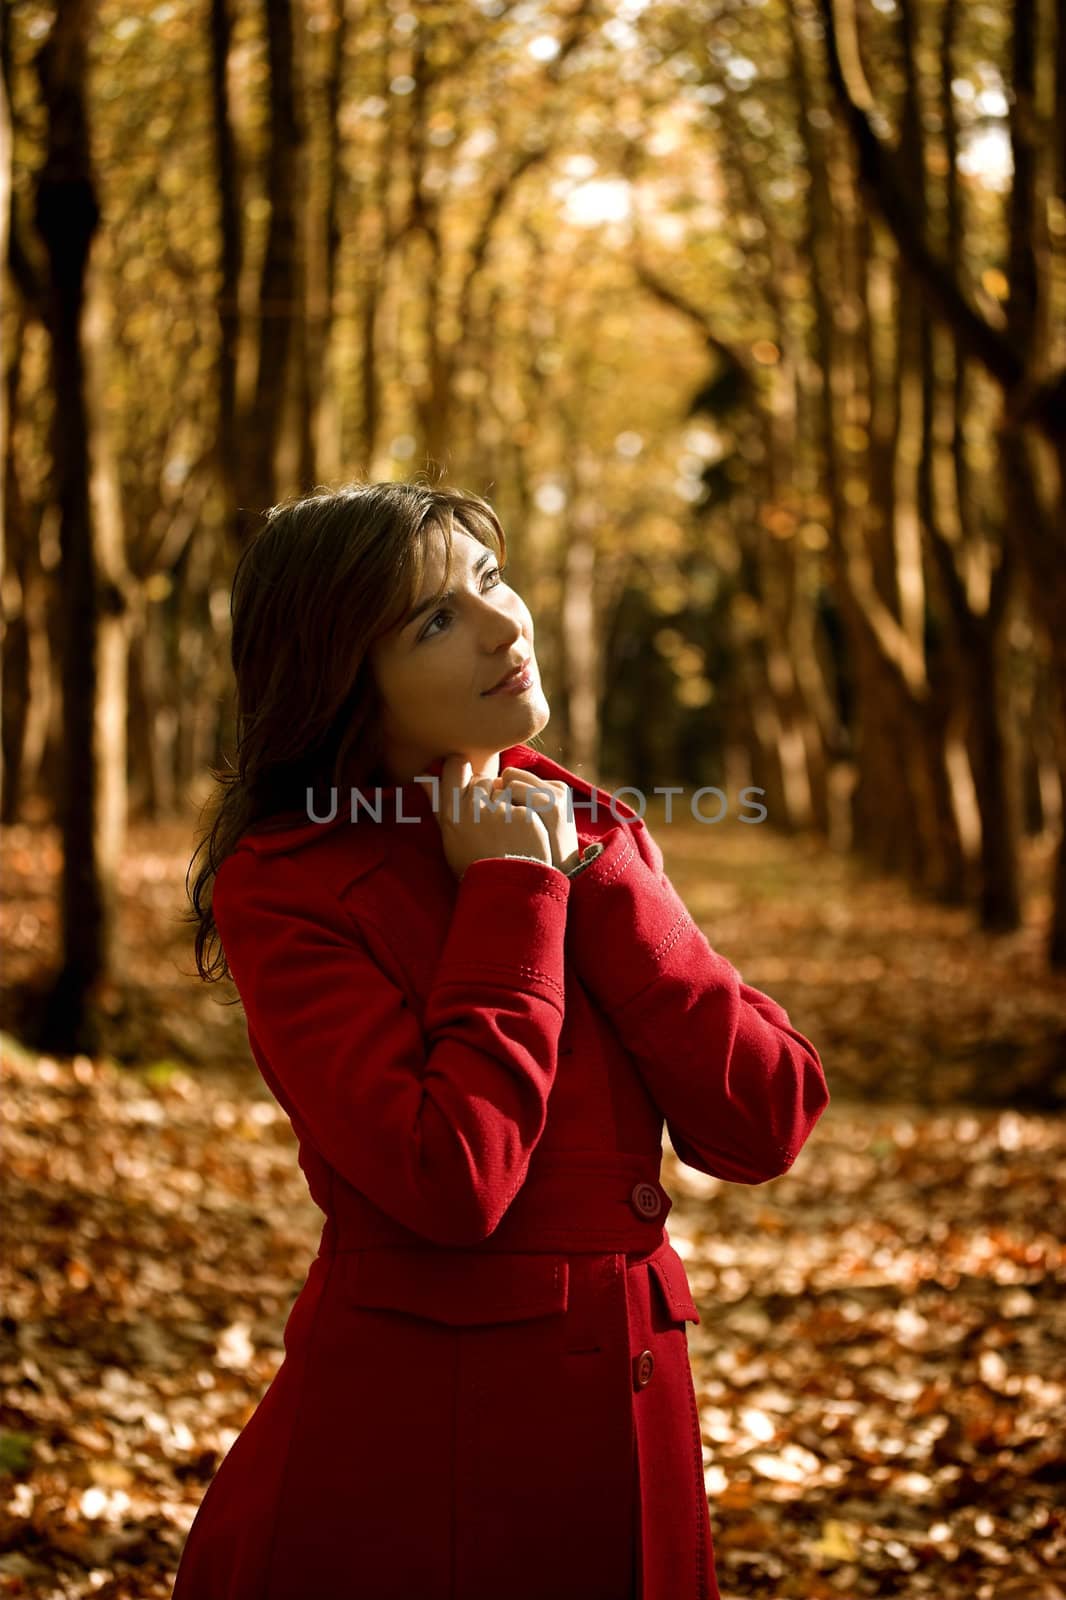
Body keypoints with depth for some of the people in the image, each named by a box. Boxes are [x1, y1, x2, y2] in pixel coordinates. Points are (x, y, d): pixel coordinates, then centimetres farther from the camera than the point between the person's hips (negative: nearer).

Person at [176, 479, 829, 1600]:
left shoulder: (584, 828, 5)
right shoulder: (287, 887, -11)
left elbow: (766, 1126, -4)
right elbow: (451, 1180, -24)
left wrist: (590, 877, -9)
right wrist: (514, 898, -15)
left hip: (631, 1427, 5)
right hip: (406, 1454, -5)